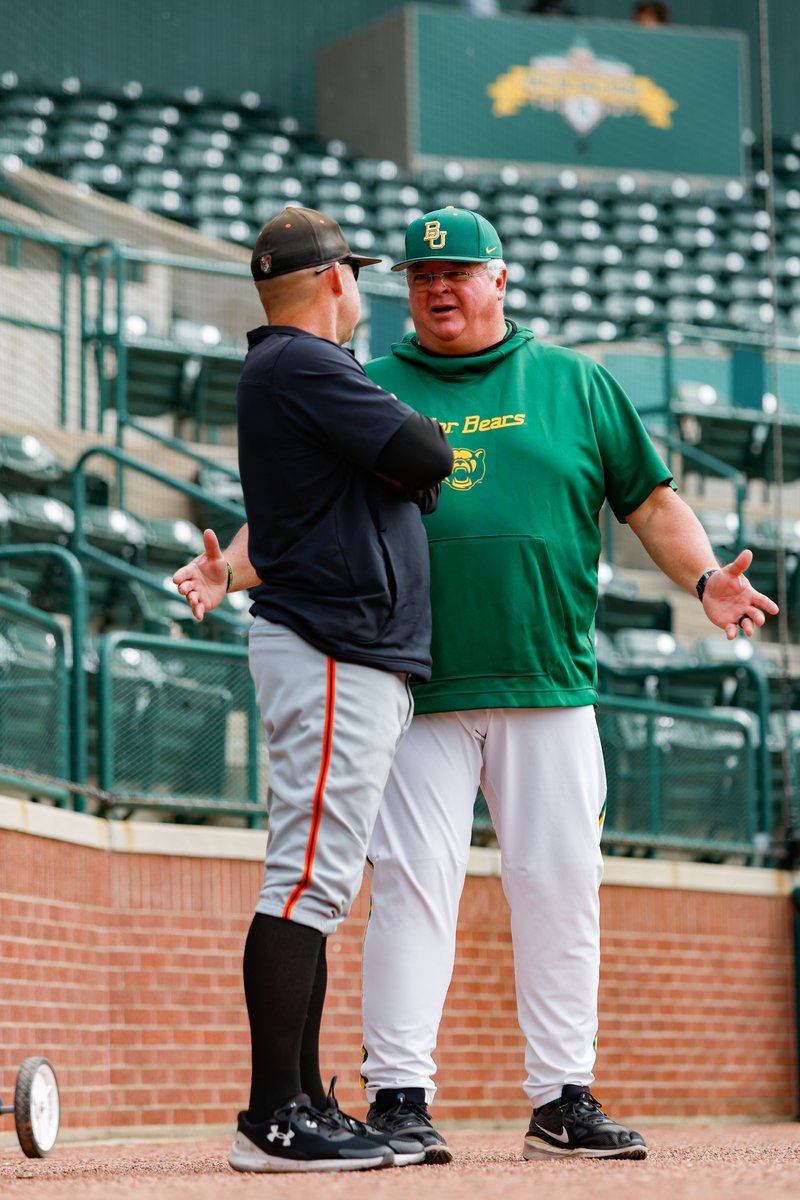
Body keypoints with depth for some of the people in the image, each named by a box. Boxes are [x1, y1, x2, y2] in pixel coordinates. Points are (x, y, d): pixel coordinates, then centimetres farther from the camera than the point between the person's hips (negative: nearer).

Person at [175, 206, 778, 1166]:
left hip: (551, 689, 1)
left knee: (559, 888, 0)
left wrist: (704, 577, -4)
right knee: (412, 883, -7)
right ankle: (398, 1095, -3)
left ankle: (563, 1099, 7)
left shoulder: (573, 384, 14)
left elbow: (650, 501, 13)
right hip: (418, 690, -1)